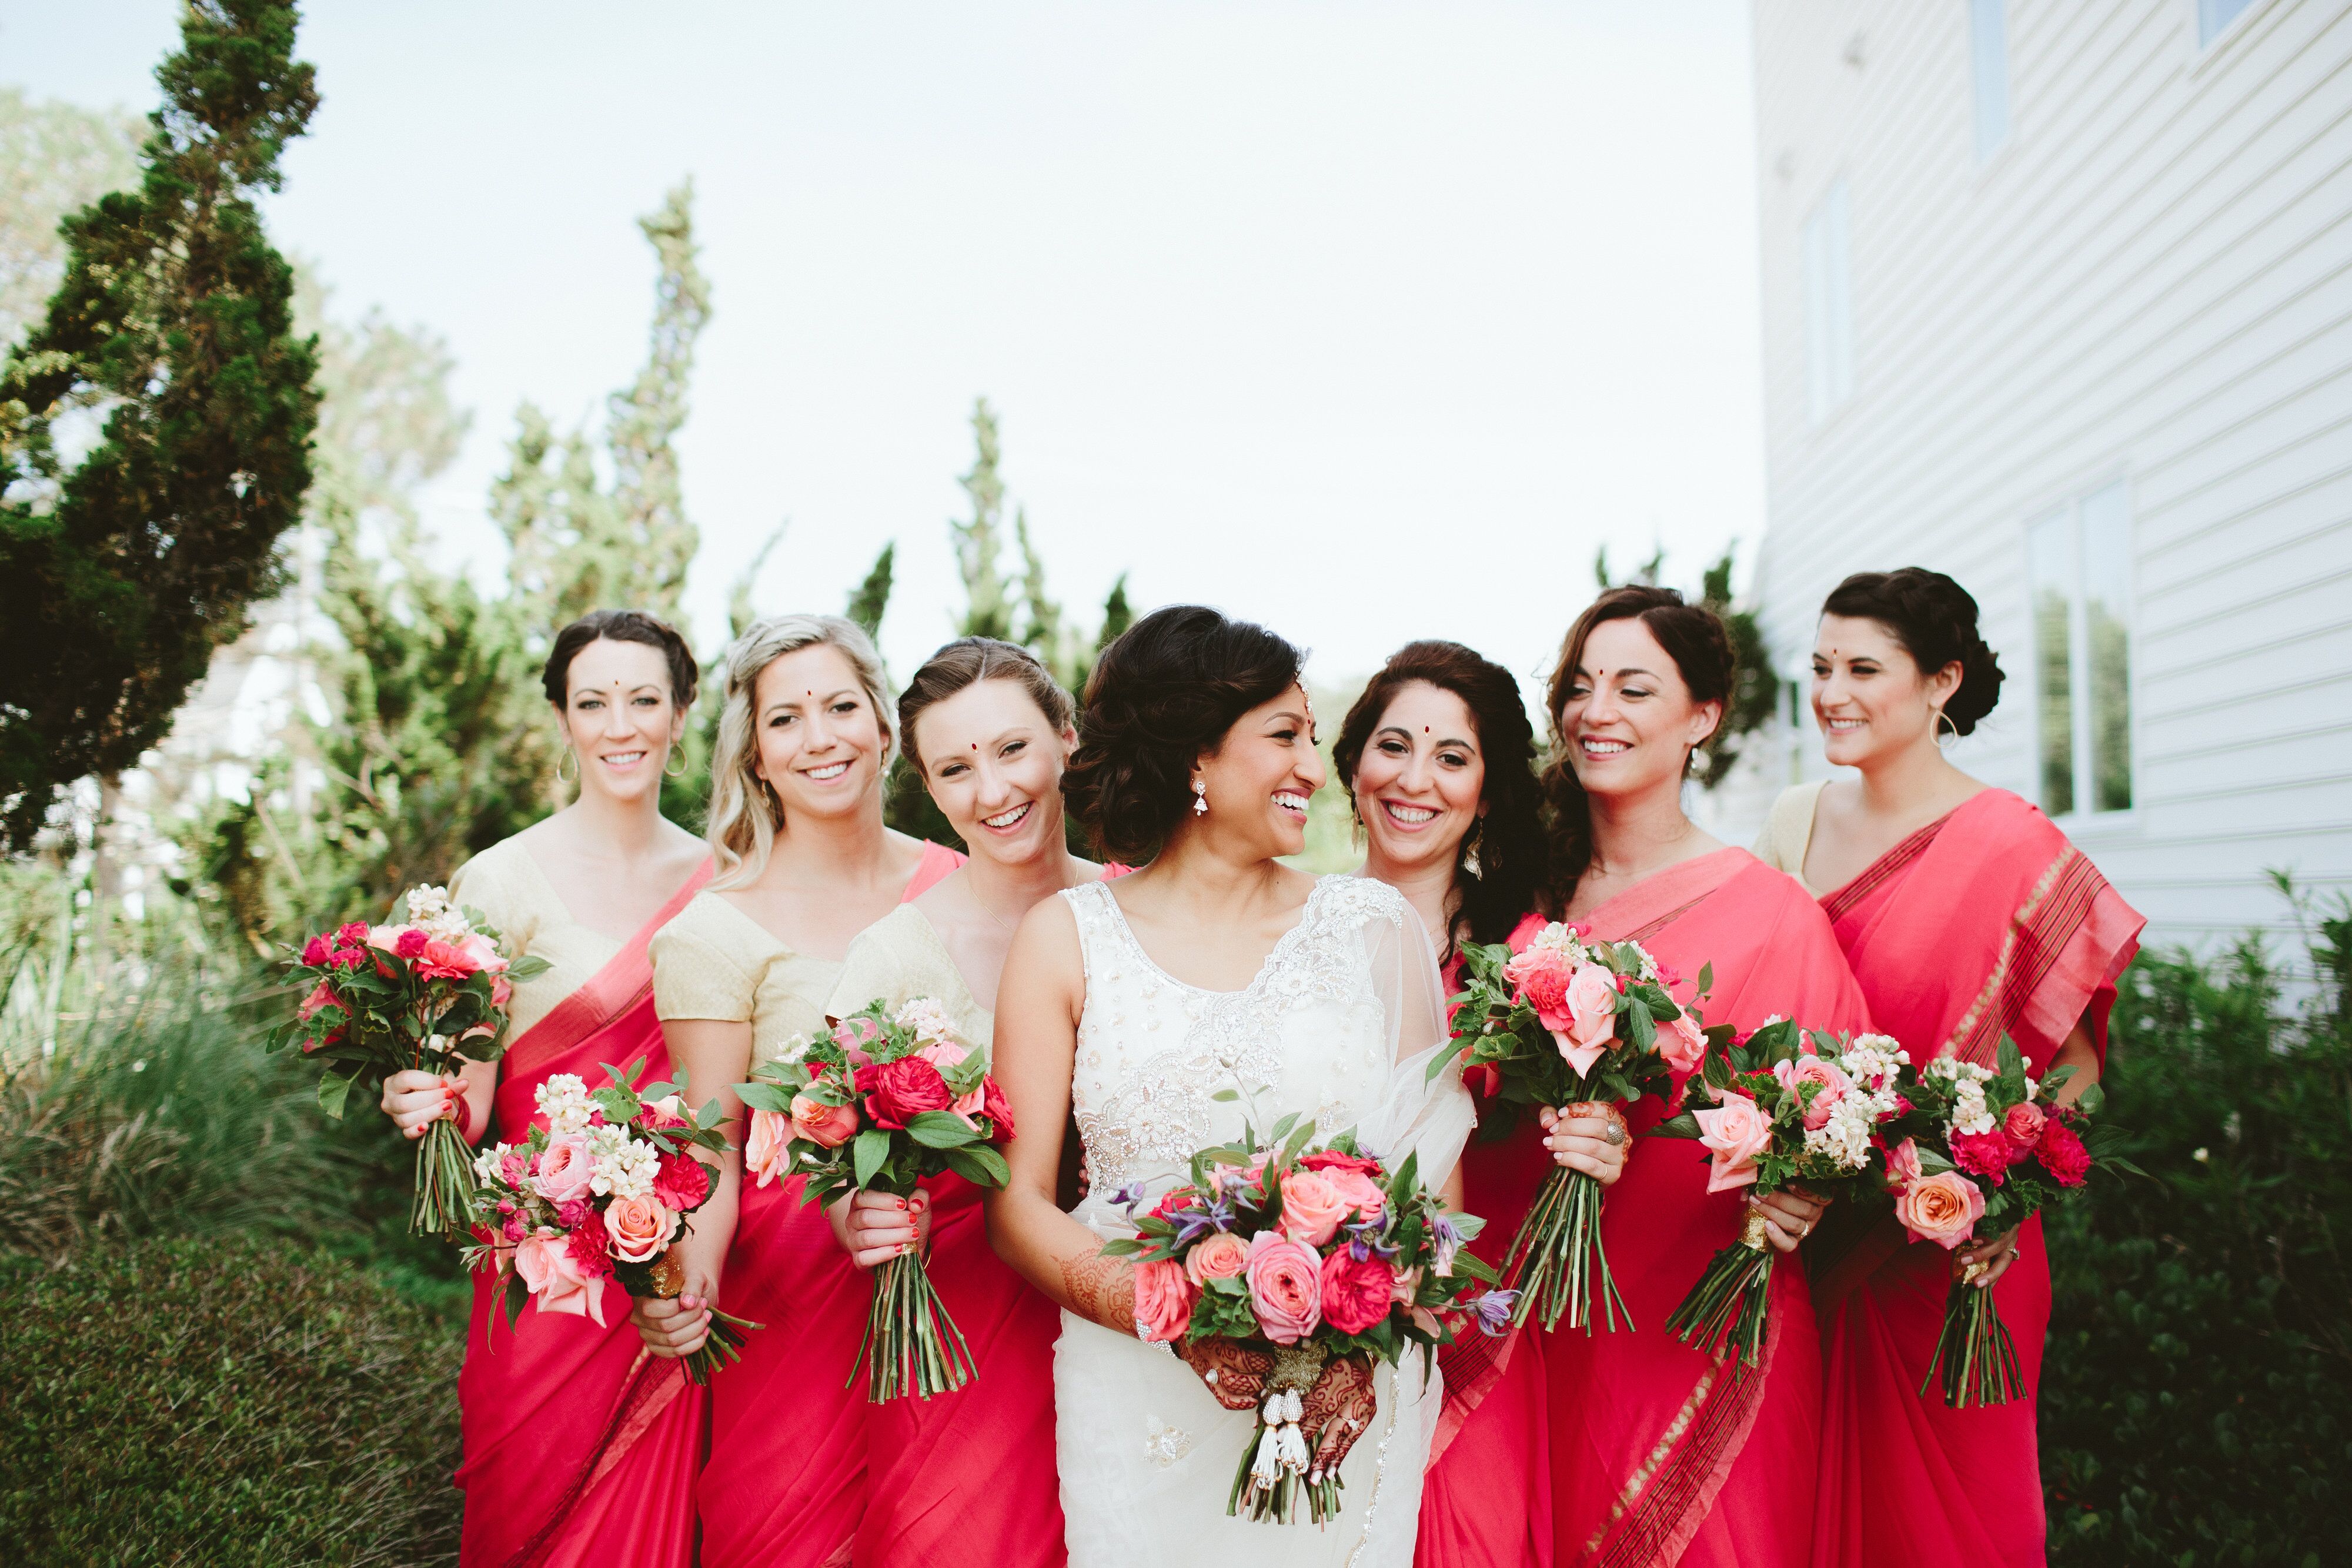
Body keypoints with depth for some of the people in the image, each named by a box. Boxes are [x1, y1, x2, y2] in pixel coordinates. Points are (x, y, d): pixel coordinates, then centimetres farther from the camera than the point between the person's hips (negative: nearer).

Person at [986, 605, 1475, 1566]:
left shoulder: (1374, 926, 3)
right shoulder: (1067, 938, 0)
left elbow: (1438, 1169, -1)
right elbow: (1017, 1201, -3)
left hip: (1350, 1405, 1)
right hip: (1140, 1405, -1)